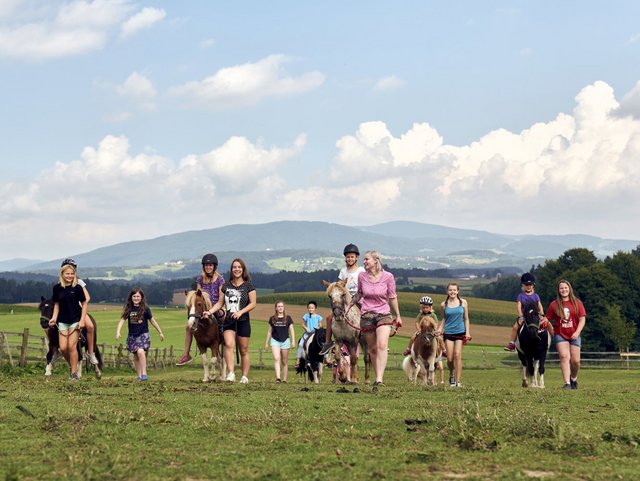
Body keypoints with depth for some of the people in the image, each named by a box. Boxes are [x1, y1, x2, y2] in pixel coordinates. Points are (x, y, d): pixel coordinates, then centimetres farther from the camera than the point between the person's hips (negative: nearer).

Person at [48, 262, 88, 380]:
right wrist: (54, 317, -5)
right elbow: (56, 304, 10)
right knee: (63, 348, -4)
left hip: (75, 320, -3)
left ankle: (74, 373, -2)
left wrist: (82, 320, -9)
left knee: (71, 346, -10)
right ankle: (71, 365, 22)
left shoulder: (77, 288, -8)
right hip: (62, 321, 3)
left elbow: (84, 303, -2)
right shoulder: (57, 288, 0)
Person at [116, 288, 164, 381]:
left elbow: (152, 320, 6)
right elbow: (122, 320, -5)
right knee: (136, 356, 7)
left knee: (140, 351, -25)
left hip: (143, 334, -4)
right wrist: (118, 332, -19)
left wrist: (160, 332, 11)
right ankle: (139, 376, 16)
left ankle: (144, 374, -23)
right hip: (132, 336, 4)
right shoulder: (128, 309, 2)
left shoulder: (145, 309, -3)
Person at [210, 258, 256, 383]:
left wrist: (241, 312, -18)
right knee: (229, 345, -20)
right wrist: (209, 311, -4)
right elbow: (220, 303, 11)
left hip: (243, 321, -2)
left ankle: (245, 376, 14)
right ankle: (231, 373, -26)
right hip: (229, 321, 2)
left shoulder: (248, 286, 0)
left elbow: (253, 304, -5)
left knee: (243, 350, 6)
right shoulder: (226, 286, 8)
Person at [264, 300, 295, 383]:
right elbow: (269, 331, 11)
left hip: (285, 341, 0)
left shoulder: (288, 318, 3)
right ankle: (278, 378, -28)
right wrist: (267, 342, 12)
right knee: (276, 358, -19)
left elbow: (291, 330, 4)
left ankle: (284, 379, 14)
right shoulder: (272, 319, 5)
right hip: (275, 340, 0)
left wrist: (293, 341, -6)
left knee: (284, 362, 6)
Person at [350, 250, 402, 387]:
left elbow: (392, 297, 4)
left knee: (382, 345, -20)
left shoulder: (388, 276, -6)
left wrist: (398, 315, 9)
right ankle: (378, 377, 20)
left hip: (383, 315, -3)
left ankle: (379, 379, -27)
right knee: (372, 349, 7)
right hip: (366, 315, 3)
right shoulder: (362, 276, 1)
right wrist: (348, 307, 22)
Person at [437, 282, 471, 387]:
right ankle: (451, 376, 27)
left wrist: (467, 332, -1)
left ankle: (458, 381, -7)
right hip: (448, 333, 1)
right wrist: (440, 329, -2)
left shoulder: (463, 303, 1)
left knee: (458, 355, -10)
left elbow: (466, 319, 6)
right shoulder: (444, 304, 3)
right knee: (450, 358, -1)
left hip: (460, 332, -1)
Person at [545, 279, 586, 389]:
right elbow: (548, 319, 7)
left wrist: (577, 332, -13)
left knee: (575, 360, 1)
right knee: (564, 357, -17)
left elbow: (582, 319, -1)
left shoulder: (577, 303, 3)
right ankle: (567, 383, -20)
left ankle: (574, 378, 31)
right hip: (560, 335, -1)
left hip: (574, 336, 1)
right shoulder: (554, 305, 4)